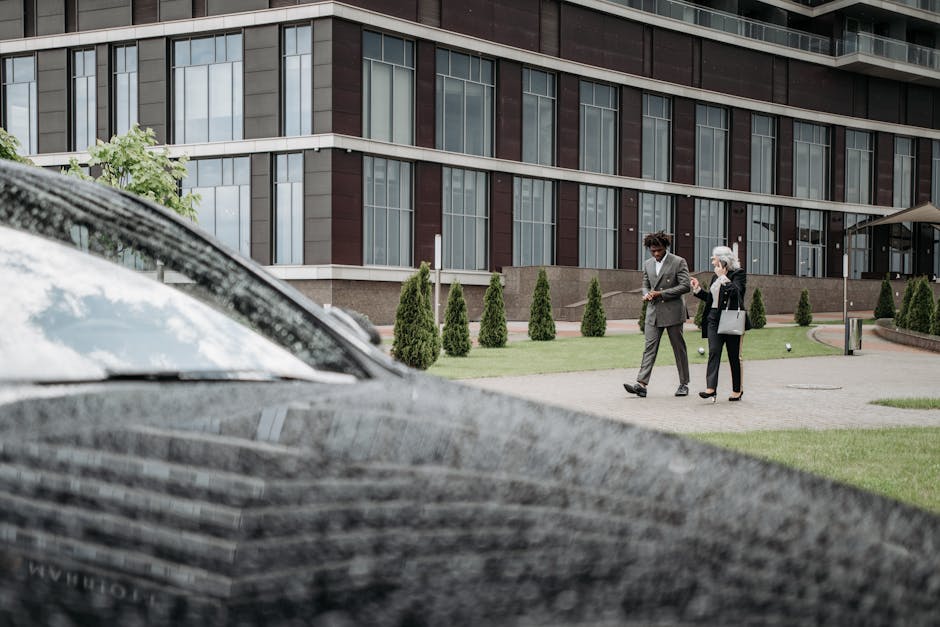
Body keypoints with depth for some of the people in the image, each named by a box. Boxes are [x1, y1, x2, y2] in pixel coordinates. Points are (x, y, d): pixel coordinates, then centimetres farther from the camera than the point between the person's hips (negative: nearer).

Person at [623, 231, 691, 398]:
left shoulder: (678, 262, -5)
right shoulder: (647, 264, 12)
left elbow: (686, 286, -11)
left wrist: (661, 293, -14)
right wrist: (647, 294, -5)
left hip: (673, 311, -4)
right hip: (653, 312, 4)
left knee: (679, 348, 4)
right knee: (649, 348, -5)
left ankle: (684, 384, 14)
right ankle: (641, 384, -14)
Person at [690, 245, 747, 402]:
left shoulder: (738, 273, -4)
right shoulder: (715, 276, 16)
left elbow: (736, 291, -22)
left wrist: (723, 277, -15)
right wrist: (698, 289, 15)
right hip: (714, 319, 6)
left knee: (734, 355, 3)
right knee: (713, 352, -8)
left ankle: (737, 389, 15)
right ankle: (711, 388, -17)